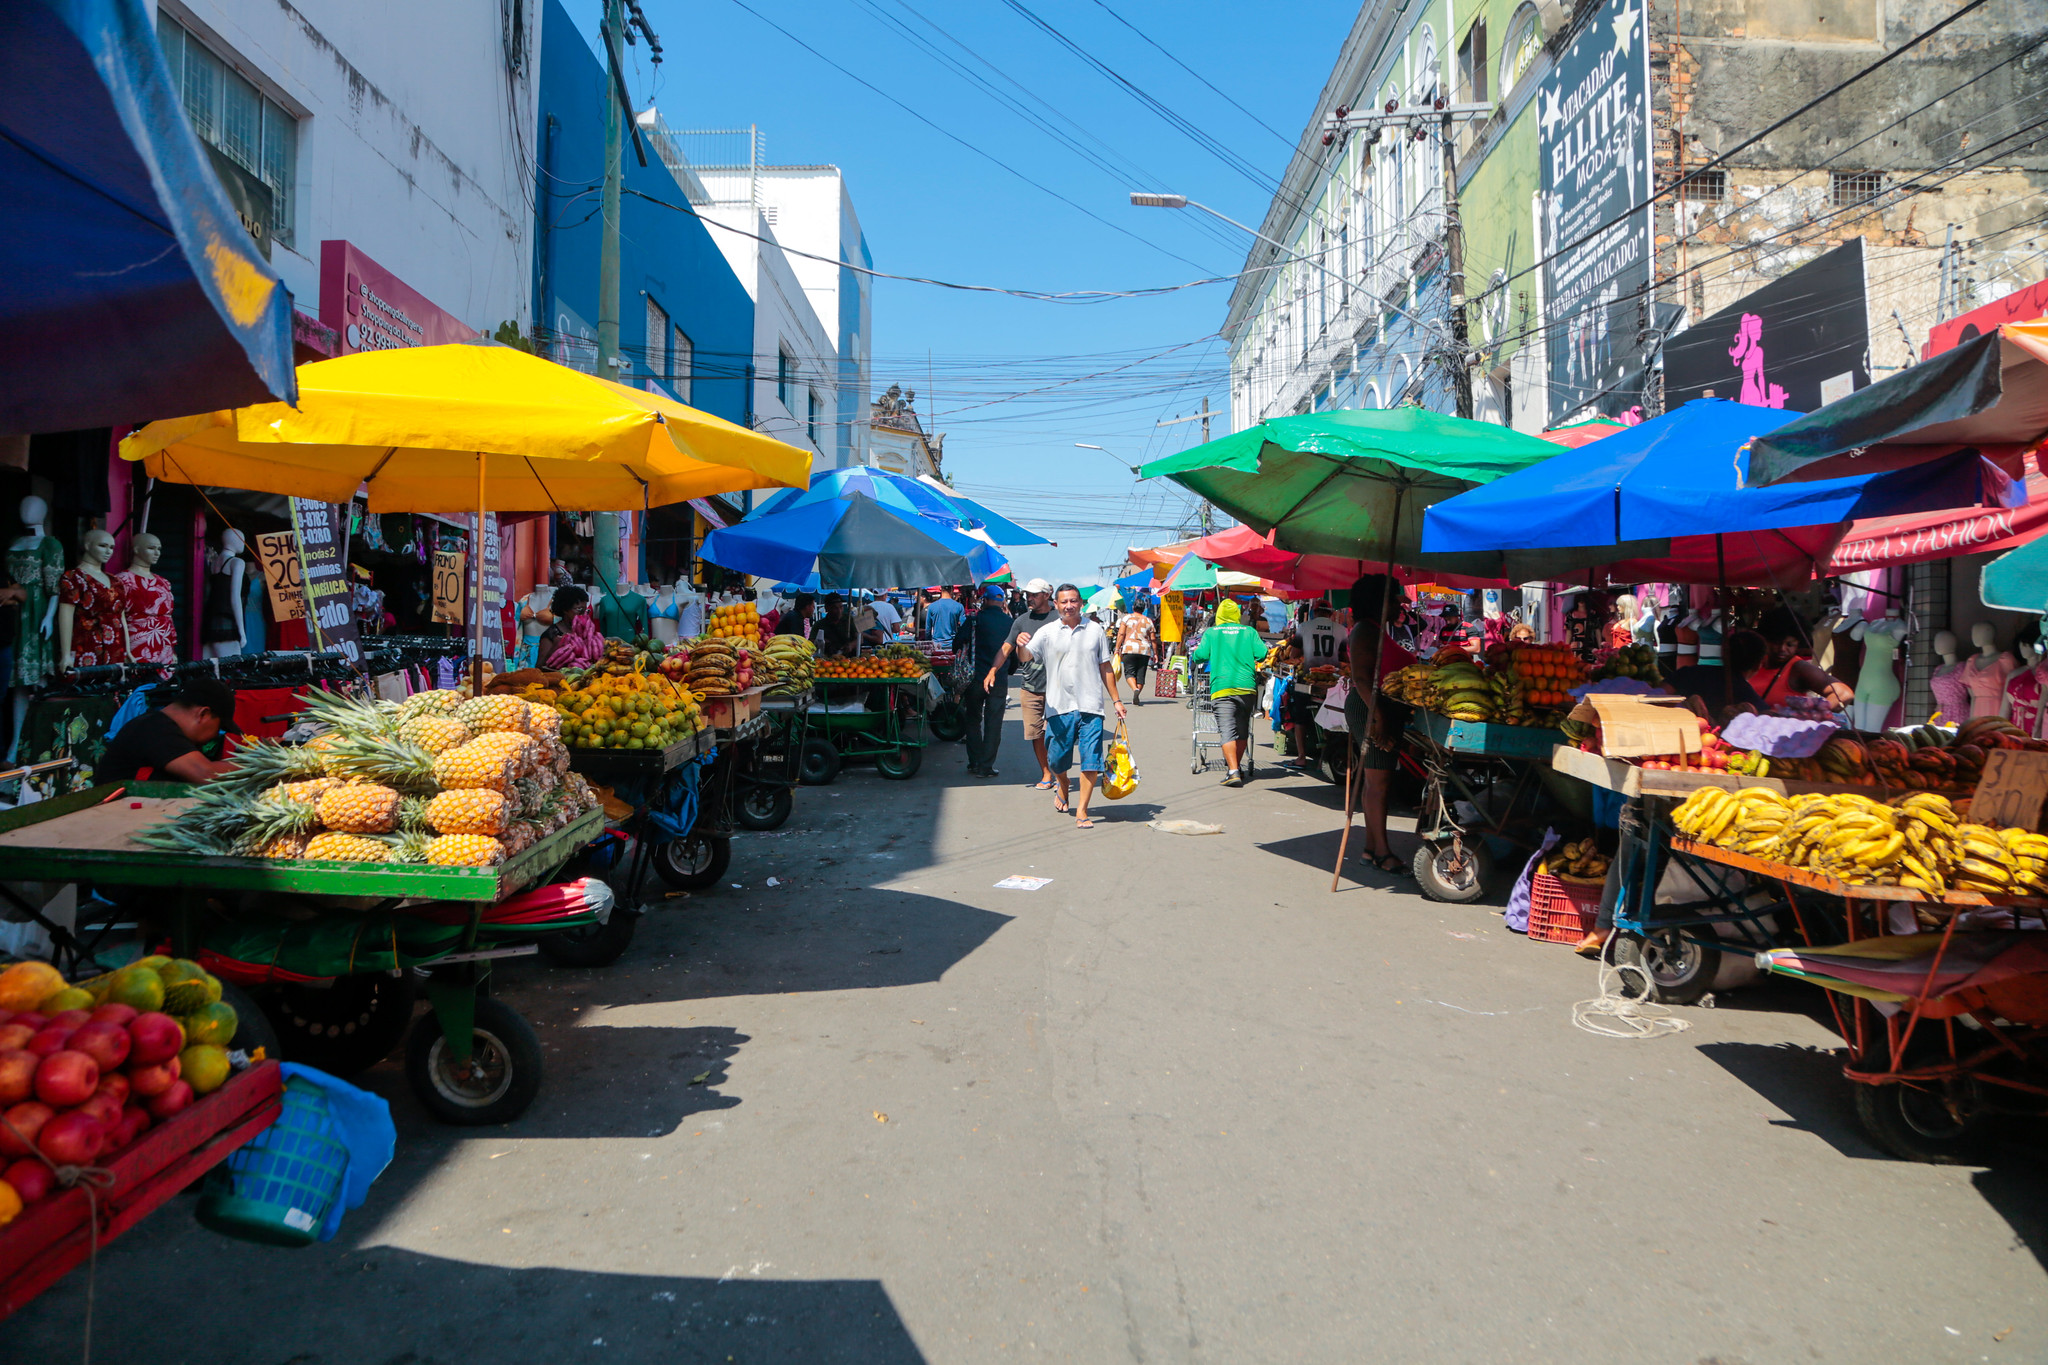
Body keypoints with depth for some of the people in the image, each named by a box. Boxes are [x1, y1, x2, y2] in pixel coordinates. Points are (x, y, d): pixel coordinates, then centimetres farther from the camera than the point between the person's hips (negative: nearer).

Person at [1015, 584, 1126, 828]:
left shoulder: (1095, 630, 7)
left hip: (1090, 706, 0)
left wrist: (1116, 700, 10)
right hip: (1058, 706, 0)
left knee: (1091, 761, -7)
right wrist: (1020, 645, -32)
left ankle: (1082, 811, 2)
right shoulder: (1047, 632, 3)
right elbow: (1026, 657, -9)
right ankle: (1063, 789, 42)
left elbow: (1105, 668, 12)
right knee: (1058, 759, 11)